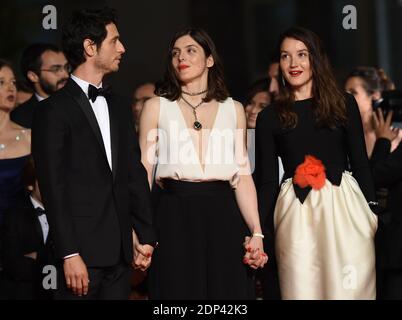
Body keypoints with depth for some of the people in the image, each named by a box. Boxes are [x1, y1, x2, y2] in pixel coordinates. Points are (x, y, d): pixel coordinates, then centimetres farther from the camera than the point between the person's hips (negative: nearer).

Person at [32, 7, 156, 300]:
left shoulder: (120, 108, 17)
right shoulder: (53, 110, -4)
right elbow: (53, 186, -9)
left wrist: (146, 237, 10)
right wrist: (70, 254, -15)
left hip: (120, 252, 6)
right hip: (82, 251, -6)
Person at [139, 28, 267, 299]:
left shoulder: (233, 109, 11)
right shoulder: (156, 107, 8)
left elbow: (243, 175, 7)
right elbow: (143, 173, 3)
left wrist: (257, 233, -4)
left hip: (223, 219, 1)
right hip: (175, 219, -1)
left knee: (228, 291, 2)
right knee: (179, 291, 0)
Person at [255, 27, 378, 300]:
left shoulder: (344, 104, 7)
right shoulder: (270, 118, 7)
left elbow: (360, 162, 8)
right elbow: (267, 180, 6)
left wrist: (372, 210, -2)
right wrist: (261, 232, -1)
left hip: (345, 207, 0)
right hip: (296, 215, 0)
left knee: (349, 289, -2)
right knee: (302, 289, 0)